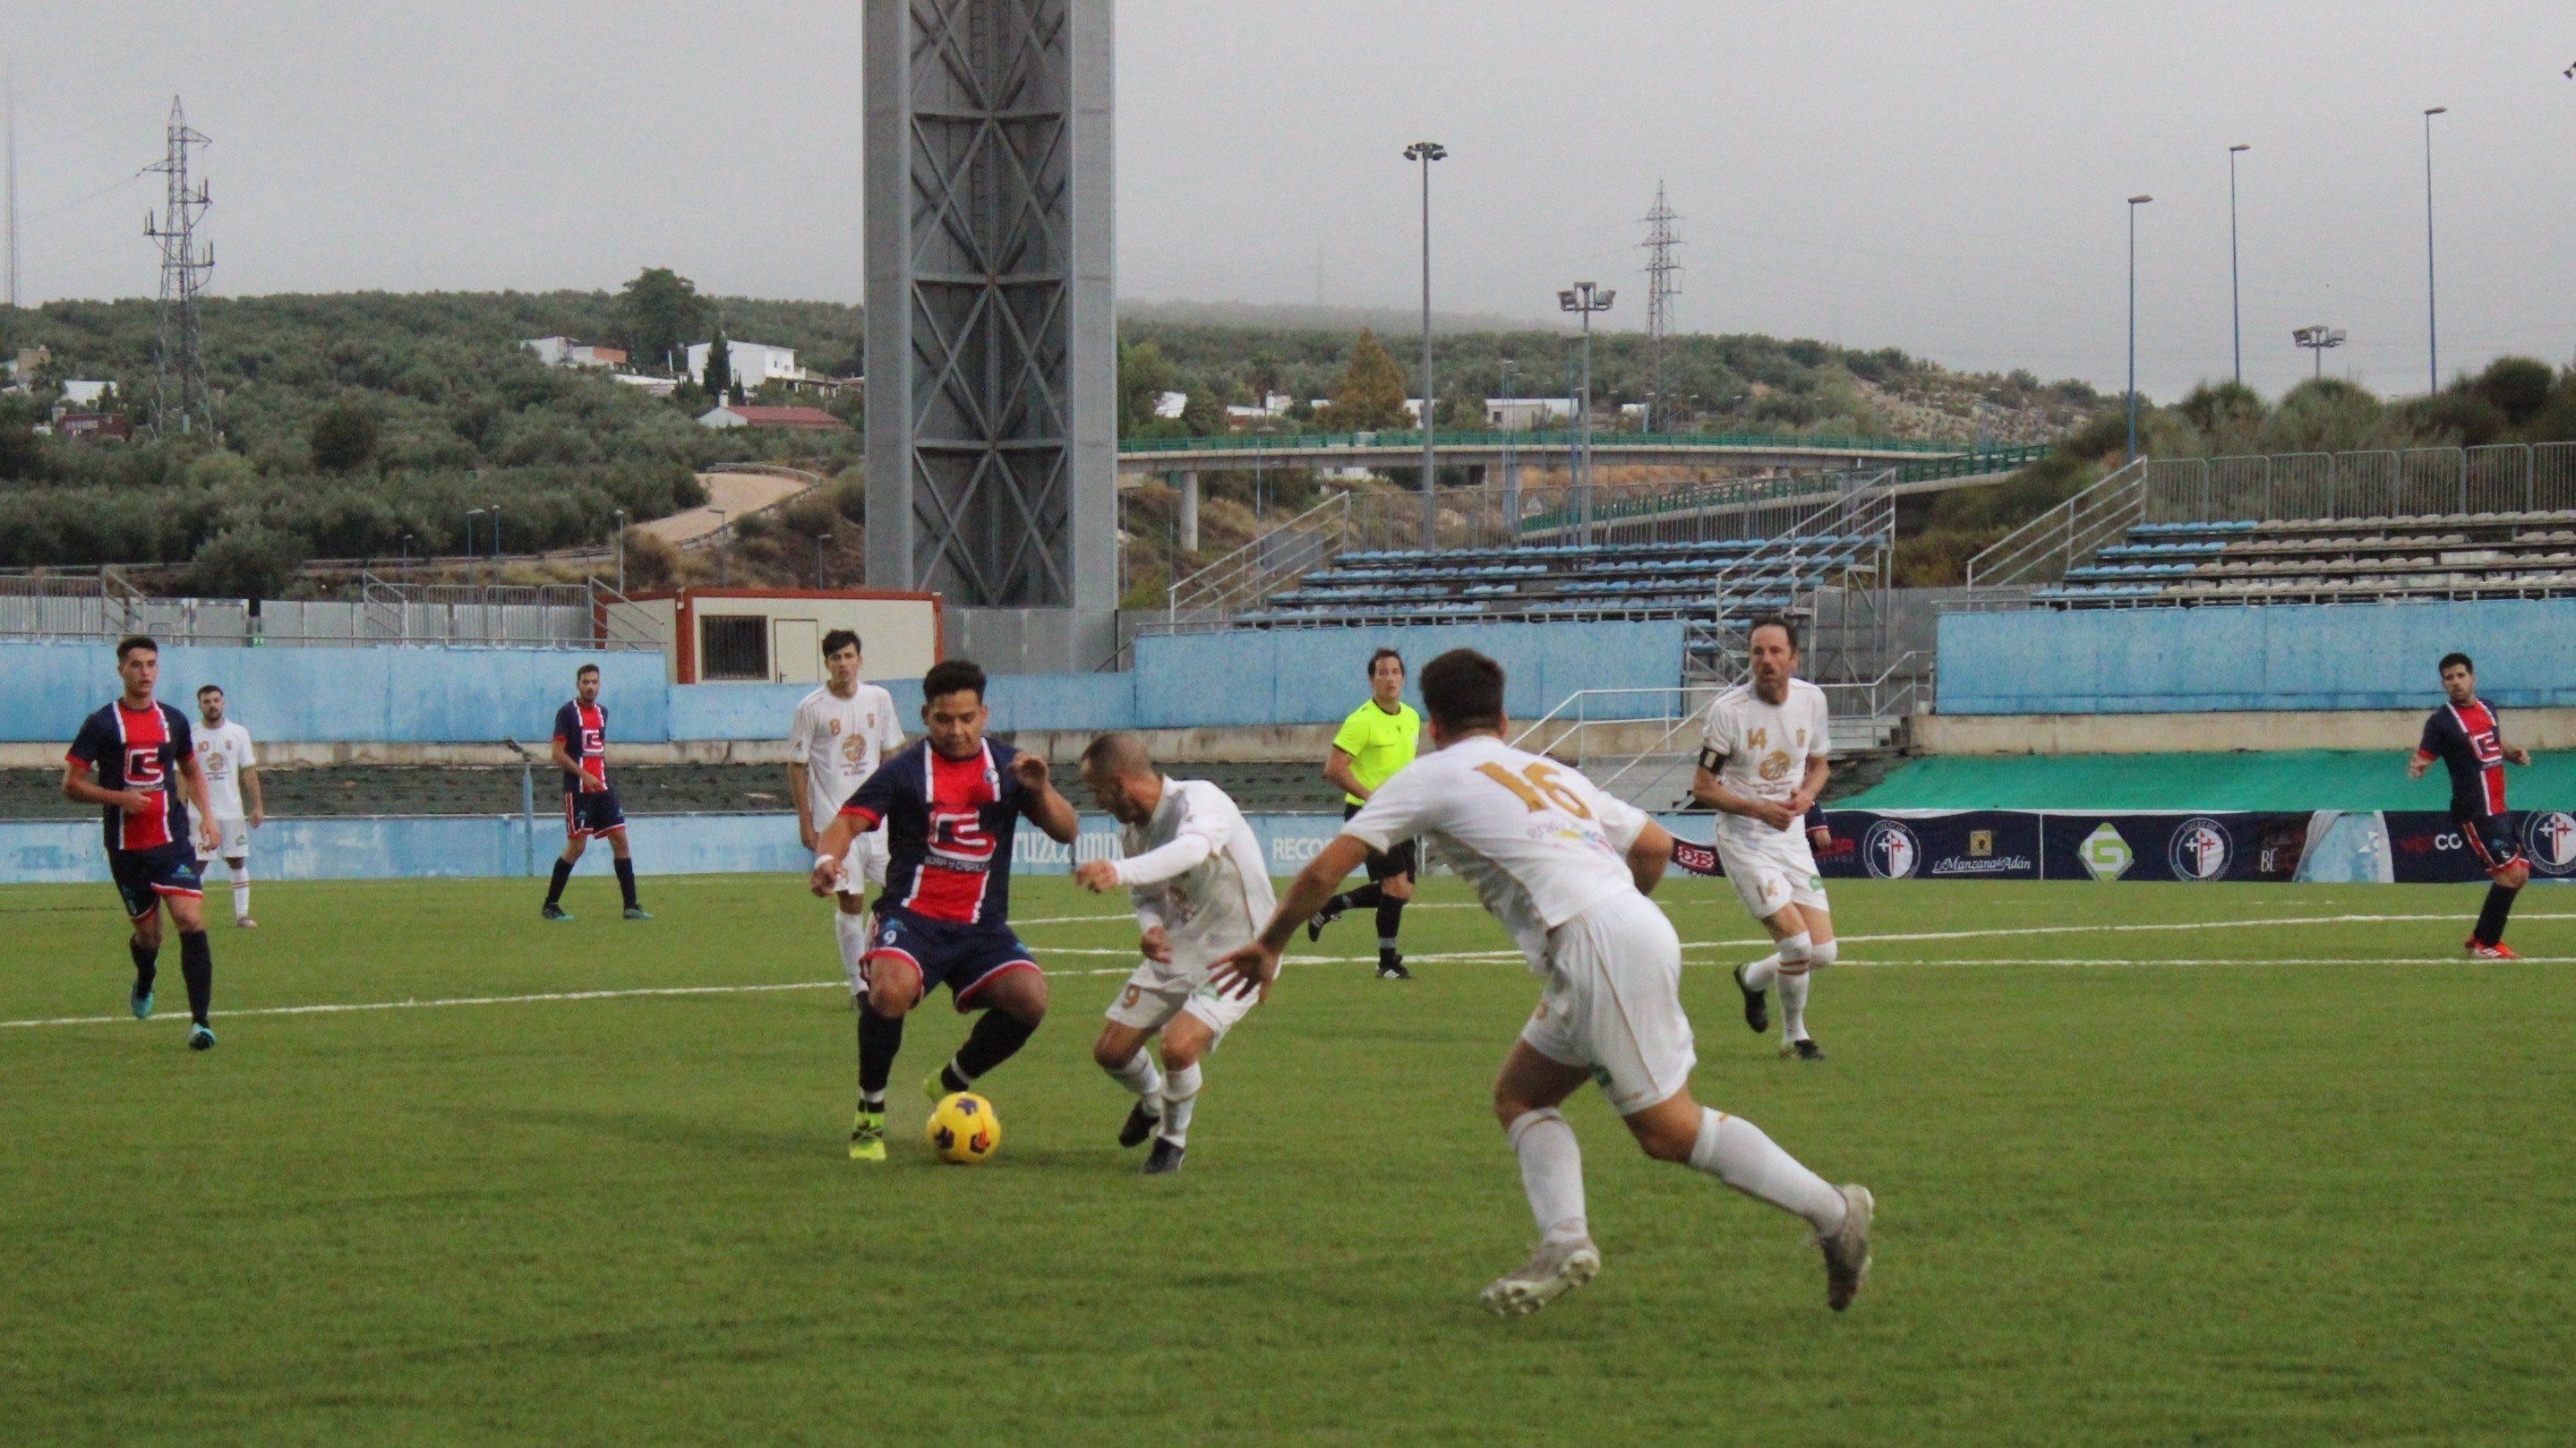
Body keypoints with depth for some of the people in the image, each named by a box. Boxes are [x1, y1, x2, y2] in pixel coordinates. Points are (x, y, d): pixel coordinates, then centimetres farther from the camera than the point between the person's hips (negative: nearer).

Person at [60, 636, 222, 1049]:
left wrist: (206, 815, 10)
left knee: (191, 921, -16)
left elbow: (191, 770, 24)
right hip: (126, 848, -1)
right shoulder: (101, 724, -3)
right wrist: (119, 797, -18)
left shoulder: (174, 720, 8)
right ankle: (144, 982, 45)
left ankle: (200, 1022, -17)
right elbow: (71, 785, -4)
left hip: (173, 841, 1)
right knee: (148, 933, 8)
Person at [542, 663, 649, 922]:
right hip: (577, 790, -7)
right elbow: (558, 754, -12)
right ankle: (550, 905, 3)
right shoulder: (567, 713, -6)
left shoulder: (602, 713, 14)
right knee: (577, 846, -7)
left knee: (620, 840, 1)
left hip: (602, 788, 7)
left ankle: (631, 905, 2)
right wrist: (584, 775, -20)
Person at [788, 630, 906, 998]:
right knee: (851, 901, -5)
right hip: (833, 819, -4)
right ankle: (857, 985, 4)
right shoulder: (811, 708, -5)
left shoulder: (879, 700, 6)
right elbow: (797, 765, -2)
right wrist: (805, 821, -6)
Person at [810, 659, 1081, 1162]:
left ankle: (954, 1082, 7)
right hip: (913, 918, -3)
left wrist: (1040, 790, -14)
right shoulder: (905, 769, 2)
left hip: (982, 927, 3)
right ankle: (869, 1116, -10)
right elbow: (849, 822, -6)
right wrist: (827, 859, -29)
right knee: (890, 989, -34)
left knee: (1030, 998, -24)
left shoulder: (1007, 767, 11)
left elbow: (1066, 832, 7)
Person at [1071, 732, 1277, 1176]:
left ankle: (1173, 1138, 5)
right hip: (1175, 952, 8)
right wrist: (1151, 928, -13)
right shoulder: (1131, 830, 0)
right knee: (1110, 1052, 6)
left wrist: (1120, 872, -65)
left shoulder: (1200, 799, -26)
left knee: (1178, 1047, -26)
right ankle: (1152, 1101, 42)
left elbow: (1195, 848, -48)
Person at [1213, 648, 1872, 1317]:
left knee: (1668, 1129, -4)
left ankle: (1832, 1211, -6)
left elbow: (1325, 870, 6)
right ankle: (1564, 1240, -1)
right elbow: (1654, 846, 25)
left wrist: (1269, 946, 21)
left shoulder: (1432, 776, 9)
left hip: (1600, 945, -8)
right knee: (1519, 1096, 16)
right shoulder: (1551, 772, 27)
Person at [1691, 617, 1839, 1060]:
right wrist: (1757, 809, -23)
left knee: (1823, 953, 1)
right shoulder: (1729, 709, -15)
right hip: (1743, 840, -5)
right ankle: (1794, 1037, 8)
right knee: (1796, 940, -17)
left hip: (1792, 837, 5)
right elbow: (1702, 786, -10)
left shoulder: (1812, 699, -1)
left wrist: (1806, 795, -8)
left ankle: (1754, 978, 32)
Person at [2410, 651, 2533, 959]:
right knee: (2511, 873, -13)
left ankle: (2480, 937, 24)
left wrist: (2516, 754, 8)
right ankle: (2487, 945, -2)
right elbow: (2423, 758, -12)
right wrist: (2416, 768, -35)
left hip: (2498, 811, 8)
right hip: (2475, 814, -8)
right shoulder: (2441, 721, -9)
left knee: (2519, 875, 11)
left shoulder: (2488, 710, 12)